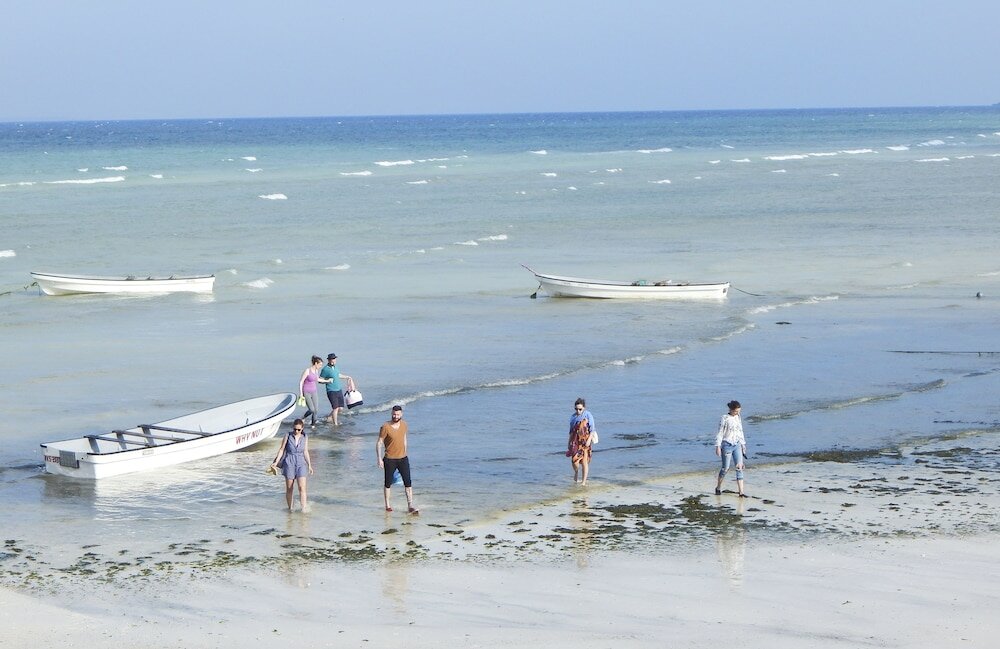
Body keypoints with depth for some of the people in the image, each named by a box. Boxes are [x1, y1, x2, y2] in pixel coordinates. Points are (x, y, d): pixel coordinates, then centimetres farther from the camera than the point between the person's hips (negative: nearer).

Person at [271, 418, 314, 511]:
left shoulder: (305, 438, 5)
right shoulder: (288, 436, -2)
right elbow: (281, 449, 1)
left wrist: (309, 465, 15)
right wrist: (276, 462, -6)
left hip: (301, 464, 1)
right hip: (289, 463, -1)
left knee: (302, 487, -13)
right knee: (289, 489, 5)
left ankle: (304, 508, -20)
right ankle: (290, 508, 18)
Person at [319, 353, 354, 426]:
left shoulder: (335, 367, 9)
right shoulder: (325, 369, -13)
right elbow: (320, 380, -8)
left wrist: (347, 377, 34)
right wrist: (327, 381, -22)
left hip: (339, 390, 7)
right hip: (331, 391, -7)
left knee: (340, 407, 9)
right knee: (335, 408, -8)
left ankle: (330, 418, 29)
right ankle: (335, 424, 1)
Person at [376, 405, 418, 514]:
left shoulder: (404, 425, 2)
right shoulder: (385, 427, -14)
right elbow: (379, 443, -9)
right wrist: (379, 459, -13)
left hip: (403, 458, 4)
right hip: (389, 459, -4)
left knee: (408, 482, -4)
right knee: (388, 483, 8)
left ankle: (410, 506, -4)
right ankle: (387, 505, 22)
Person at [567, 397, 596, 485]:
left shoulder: (588, 415, -4)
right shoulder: (573, 416, 10)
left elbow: (592, 429, -7)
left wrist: (589, 440, -17)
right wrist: (569, 442, 18)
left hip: (585, 441, -3)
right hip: (575, 441, 3)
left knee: (584, 461, -5)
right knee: (574, 460, -12)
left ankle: (584, 481, 3)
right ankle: (576, 472, 20)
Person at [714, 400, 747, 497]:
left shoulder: (738, 418, 8)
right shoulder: (725, 418, -10)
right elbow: (720, 433, -9)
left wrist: (743, 444, 18)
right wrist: (718, 446, -12)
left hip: (737, 445, 5)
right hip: (727, 445, -5)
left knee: (740, 467, -5)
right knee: (726, 468, 2)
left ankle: (741, 491, -7)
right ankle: (718, 487, 25)